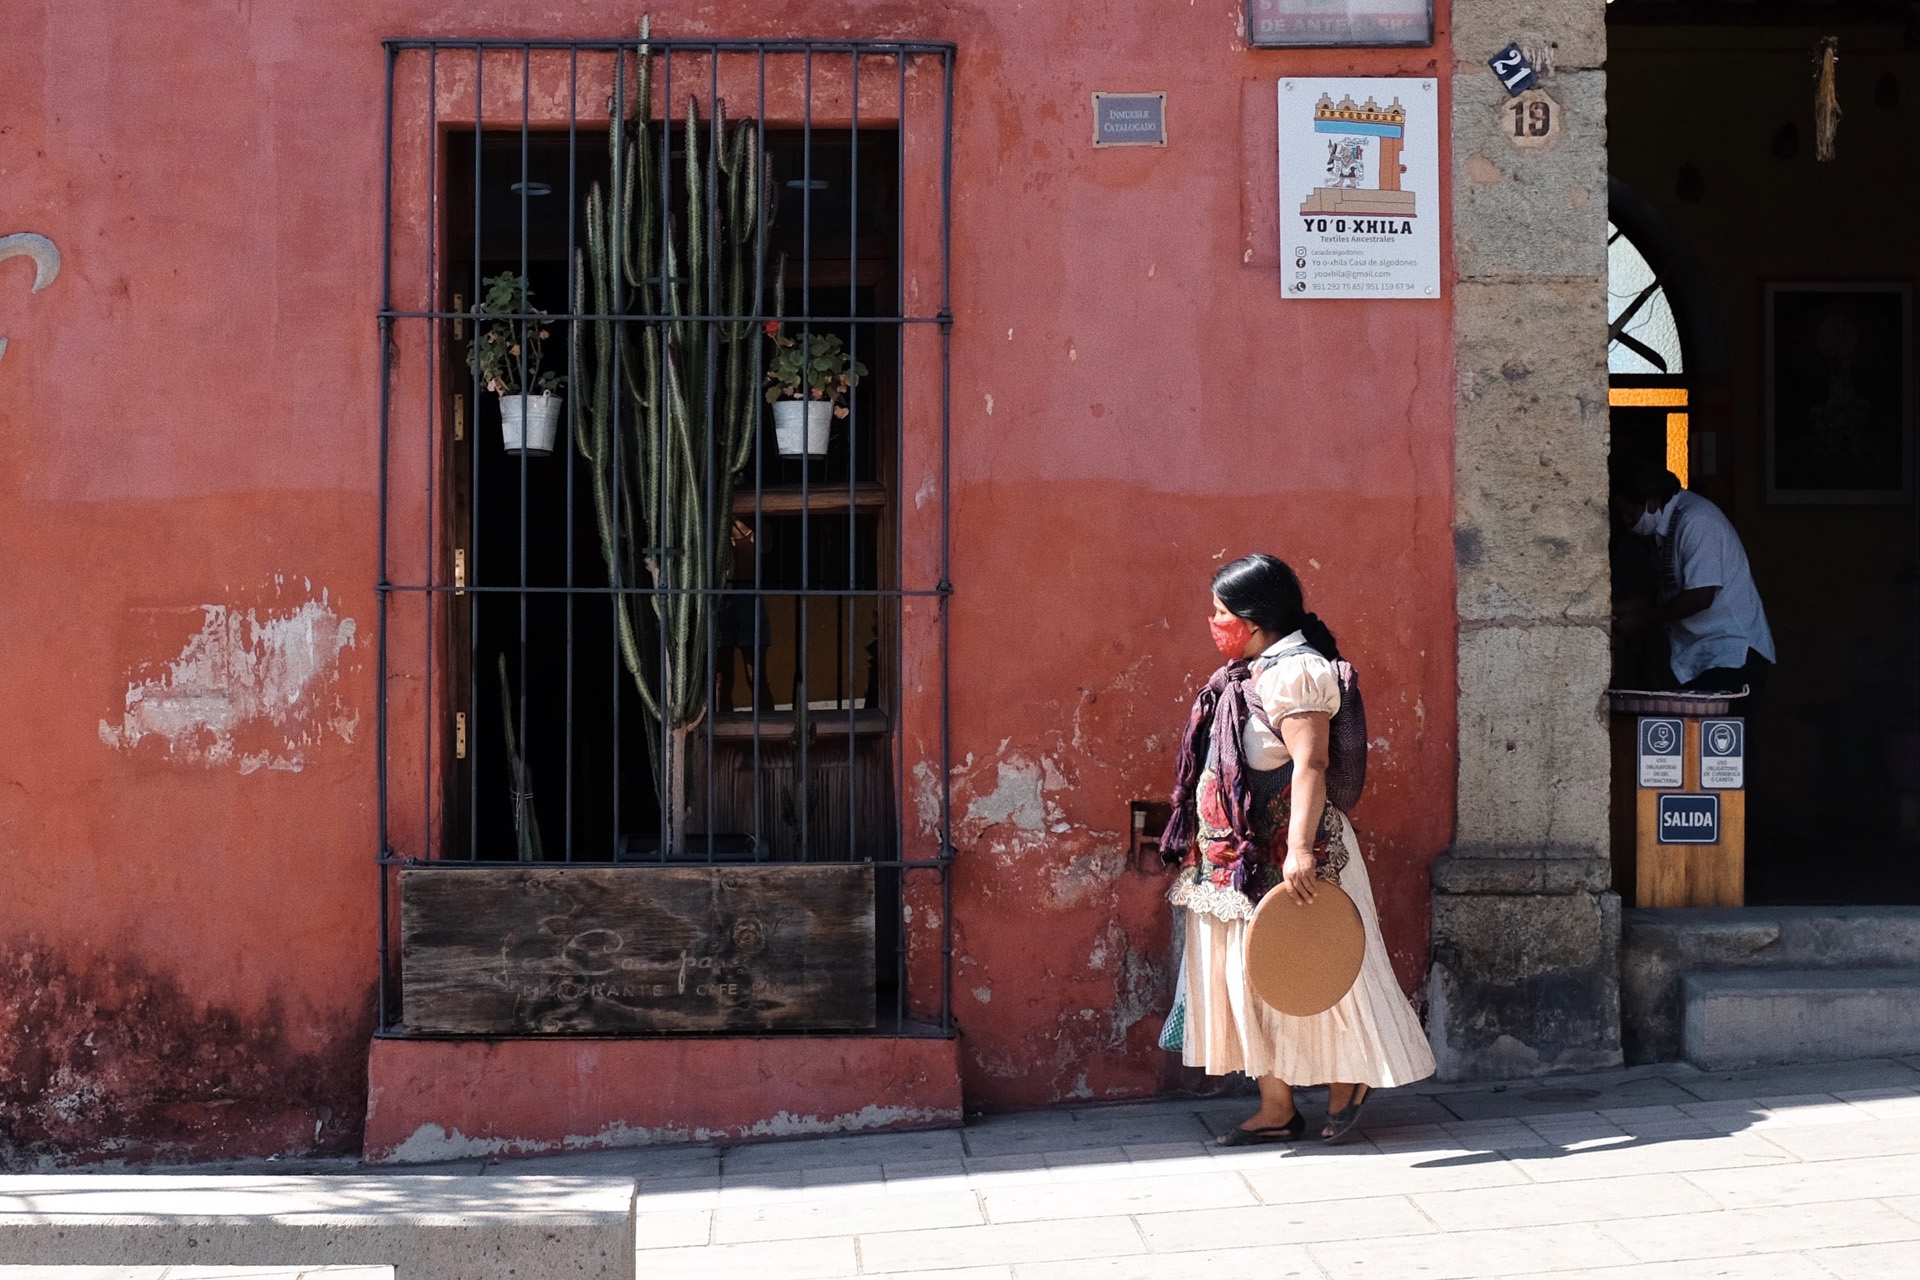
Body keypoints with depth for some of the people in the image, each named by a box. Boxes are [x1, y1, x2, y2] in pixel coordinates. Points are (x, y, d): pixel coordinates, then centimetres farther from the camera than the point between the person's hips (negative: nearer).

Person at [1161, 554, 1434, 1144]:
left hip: (1284, 856, -10)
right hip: (1239, 855, 10)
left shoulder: (1293, 670, -16)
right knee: (1247, 979, 9)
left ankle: (1347, 1081, 19)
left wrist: (1299, 851, -33)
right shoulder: (1246, 673, 13)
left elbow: (1309, 763, -25)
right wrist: (1202, 841, 25)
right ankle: (1276, 1108, 15)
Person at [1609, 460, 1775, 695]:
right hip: (1696, 659, 9)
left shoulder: (1696, 522, -17)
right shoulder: (1666, 524, 13)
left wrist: (1643, 620, -14)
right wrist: (1641, 608, 4)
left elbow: (1701, 595, -23)